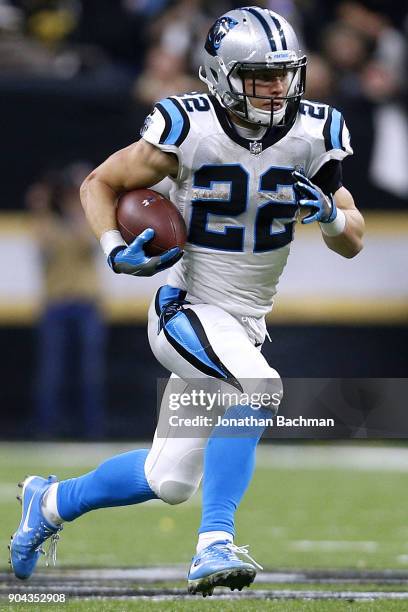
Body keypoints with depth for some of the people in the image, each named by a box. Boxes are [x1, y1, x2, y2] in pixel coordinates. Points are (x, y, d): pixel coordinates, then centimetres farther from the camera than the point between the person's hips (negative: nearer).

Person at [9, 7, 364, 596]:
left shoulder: (311, 135, -7)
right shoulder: (188, 130, -17)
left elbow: (353, 243, 0)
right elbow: (100, 184, -2)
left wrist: (328, 213, -22)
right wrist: (116, 251, -19)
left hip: (247, 323, 6)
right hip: (187, 310, -6)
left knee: (167, 482, 12)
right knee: (256, 385, -35)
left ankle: (51, 501, 38)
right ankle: (214, 546, -31)